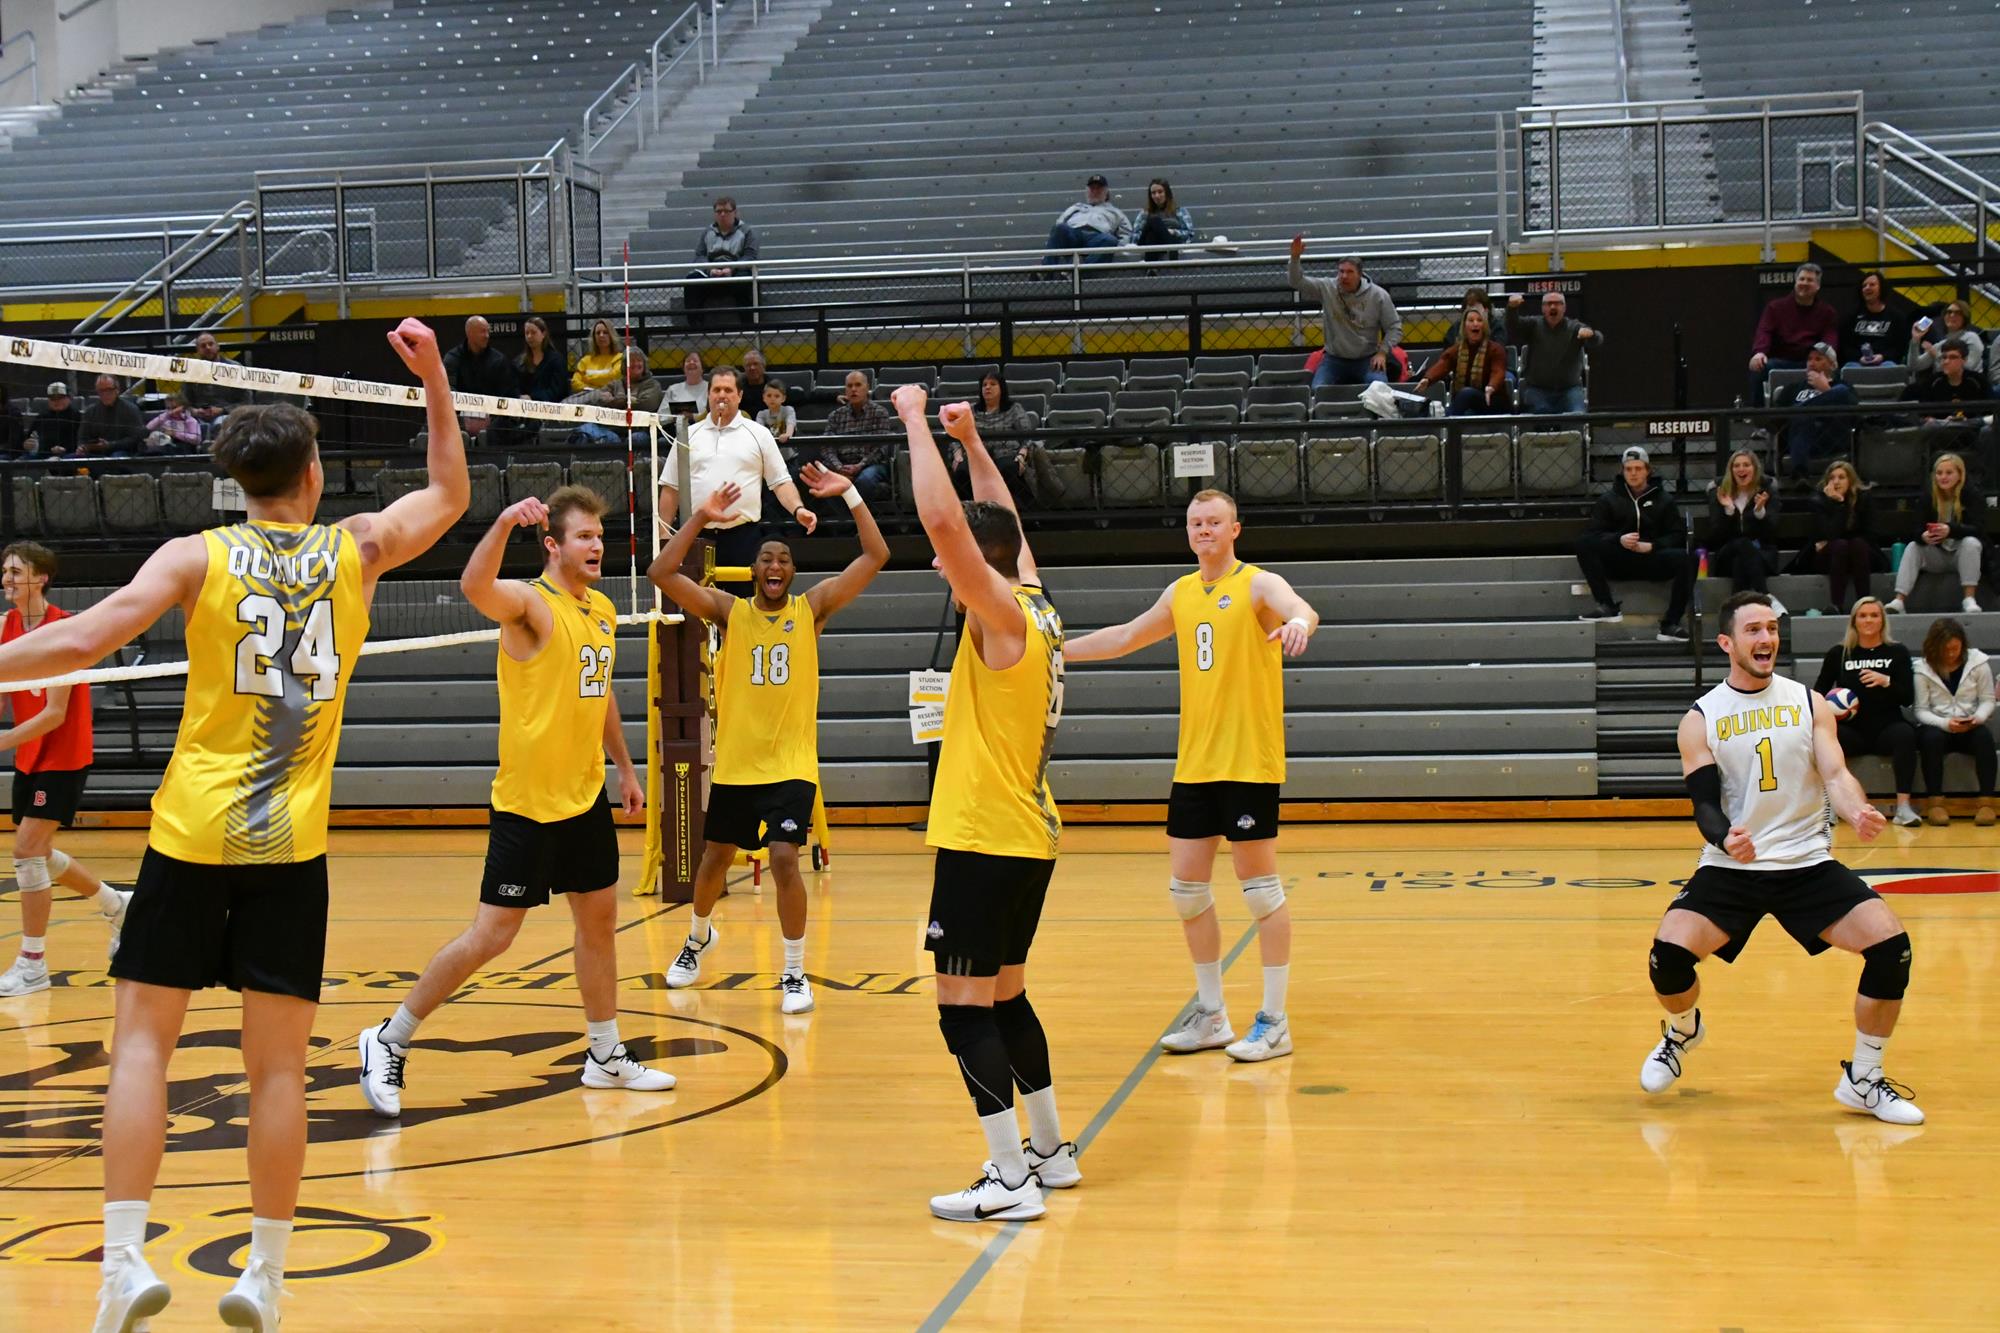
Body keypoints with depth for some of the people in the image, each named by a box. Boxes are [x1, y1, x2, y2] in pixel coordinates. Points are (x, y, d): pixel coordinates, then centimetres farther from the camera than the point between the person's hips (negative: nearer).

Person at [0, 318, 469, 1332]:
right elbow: (450, 494, 23)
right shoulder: (356, 549, 5)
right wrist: (433, 373, 25)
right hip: (292, 842, 1)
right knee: (278, 1064, 6)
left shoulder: (196, 557, -1)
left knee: (142, 1037, 6)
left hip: (191, 831, -1)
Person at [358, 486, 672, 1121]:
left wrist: (625, 767, 24)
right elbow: (475, 587, -36)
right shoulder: (529, 603, -13)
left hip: (587, 798, 8)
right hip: (527, 802, -8)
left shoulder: (603, 611, 10)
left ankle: (606, 1056, 27)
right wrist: (504, 524, -52)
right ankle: (389, 1041, 7)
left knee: (599, 920, 14)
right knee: (491, 934, -6)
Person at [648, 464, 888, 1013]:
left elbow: (876, 557, -8)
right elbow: (661, 573, -12)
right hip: (733, 765, 2)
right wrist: (700, 517, -18)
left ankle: (795, 974, -1)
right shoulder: (728, 611, -1)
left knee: (784, 859, -16)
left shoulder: (812, 608, -2)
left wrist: (850, 494, -16)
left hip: (791, 766, -2)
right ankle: (698, 938, 46)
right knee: (715, 859, 17)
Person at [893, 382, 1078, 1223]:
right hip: (1028, 838, 9)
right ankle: (1050, 1151, 27)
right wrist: (970, 440, 26)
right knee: (1003, 995, 19)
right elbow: (1002, 526, 26)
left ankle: (1011, 1180, -7)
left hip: (985, 842, -9)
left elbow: (945, 521, -26)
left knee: (964, 1004, -6)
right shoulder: (1037, 610, 8)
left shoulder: (1003, 616, -15)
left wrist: (918, 422, -18)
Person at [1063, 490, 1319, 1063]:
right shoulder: (1180, 594, 13)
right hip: (1193, 764, 7)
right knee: (1186, 887, 9)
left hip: (1249, 763, -7)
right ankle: (1211, 1016, 22)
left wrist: (1298, 621, -52)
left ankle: (1274, 1022, 6)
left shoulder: (1258, 584, -7)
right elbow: (1127, 636, 28)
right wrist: (1056, 650, 30)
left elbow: (1300, 608, -29)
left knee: (1261, 887, -2)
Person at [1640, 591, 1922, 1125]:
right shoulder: (1700, 719, 0)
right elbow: (1704, 804, -6)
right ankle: (1683, 1031, 15)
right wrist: (1725, 837, -30)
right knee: (1668, 952, -23)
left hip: (1808, 862, 1)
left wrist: (1858, 811, -31)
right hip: (1731, 867, -1)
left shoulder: (1809, 703, 4)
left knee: (1891, 946, -18)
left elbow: (1835, 774, -7)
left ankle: (1863, 1079, 3)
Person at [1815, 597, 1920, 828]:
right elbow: (1819, 692, 14)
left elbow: (1908, 698, 2)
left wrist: (1886, 681, -16)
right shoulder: (1838, 654, 8)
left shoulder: (1897, 653, 7)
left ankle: (1903, 806, -36)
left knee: (1905, 734, -34)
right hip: (1852, 729, 0)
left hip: (1886, 726, 0)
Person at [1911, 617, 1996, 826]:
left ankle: (1986, 801, -31)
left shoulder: (1978, 663, -1)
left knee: (1984, 736, -33)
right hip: (1937, 728, -1)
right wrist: (1945, 723, -23)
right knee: (1932, 738, -36)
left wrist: (1978, 717, -20)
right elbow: (1921, 711, -5)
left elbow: (1988, 700, 3)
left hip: (1969, 730, 1)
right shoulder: (1924, 669, -4)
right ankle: (1936, 802, -31)